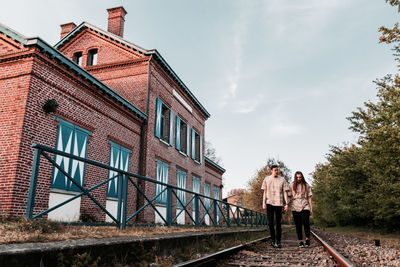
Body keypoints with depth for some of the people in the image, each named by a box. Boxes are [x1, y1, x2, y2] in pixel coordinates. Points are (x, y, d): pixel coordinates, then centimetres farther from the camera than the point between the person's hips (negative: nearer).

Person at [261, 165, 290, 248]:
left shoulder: (282, 180, 4)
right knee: (270, 223, 1)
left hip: (279, 203, 0)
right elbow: (265, 192, 9)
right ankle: (273, 240, 14)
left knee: (278, 223, 3)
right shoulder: (266, 179, 6)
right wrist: (263, 203, 3)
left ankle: (278, 241, 9)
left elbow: (285, 192, 4)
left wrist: (287, 204, -2)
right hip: (269, 203, 1)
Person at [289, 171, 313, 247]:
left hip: (305, 206, -1)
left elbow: (309, 197, 10)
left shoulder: (306, 185, 9)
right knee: (298, 225, 2)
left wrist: (311, 209, 7)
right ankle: (300, 241, 8)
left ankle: (307, 239, 0)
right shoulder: (292, 185, 9)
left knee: (305, 222, -16)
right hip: (295, 207, 1)